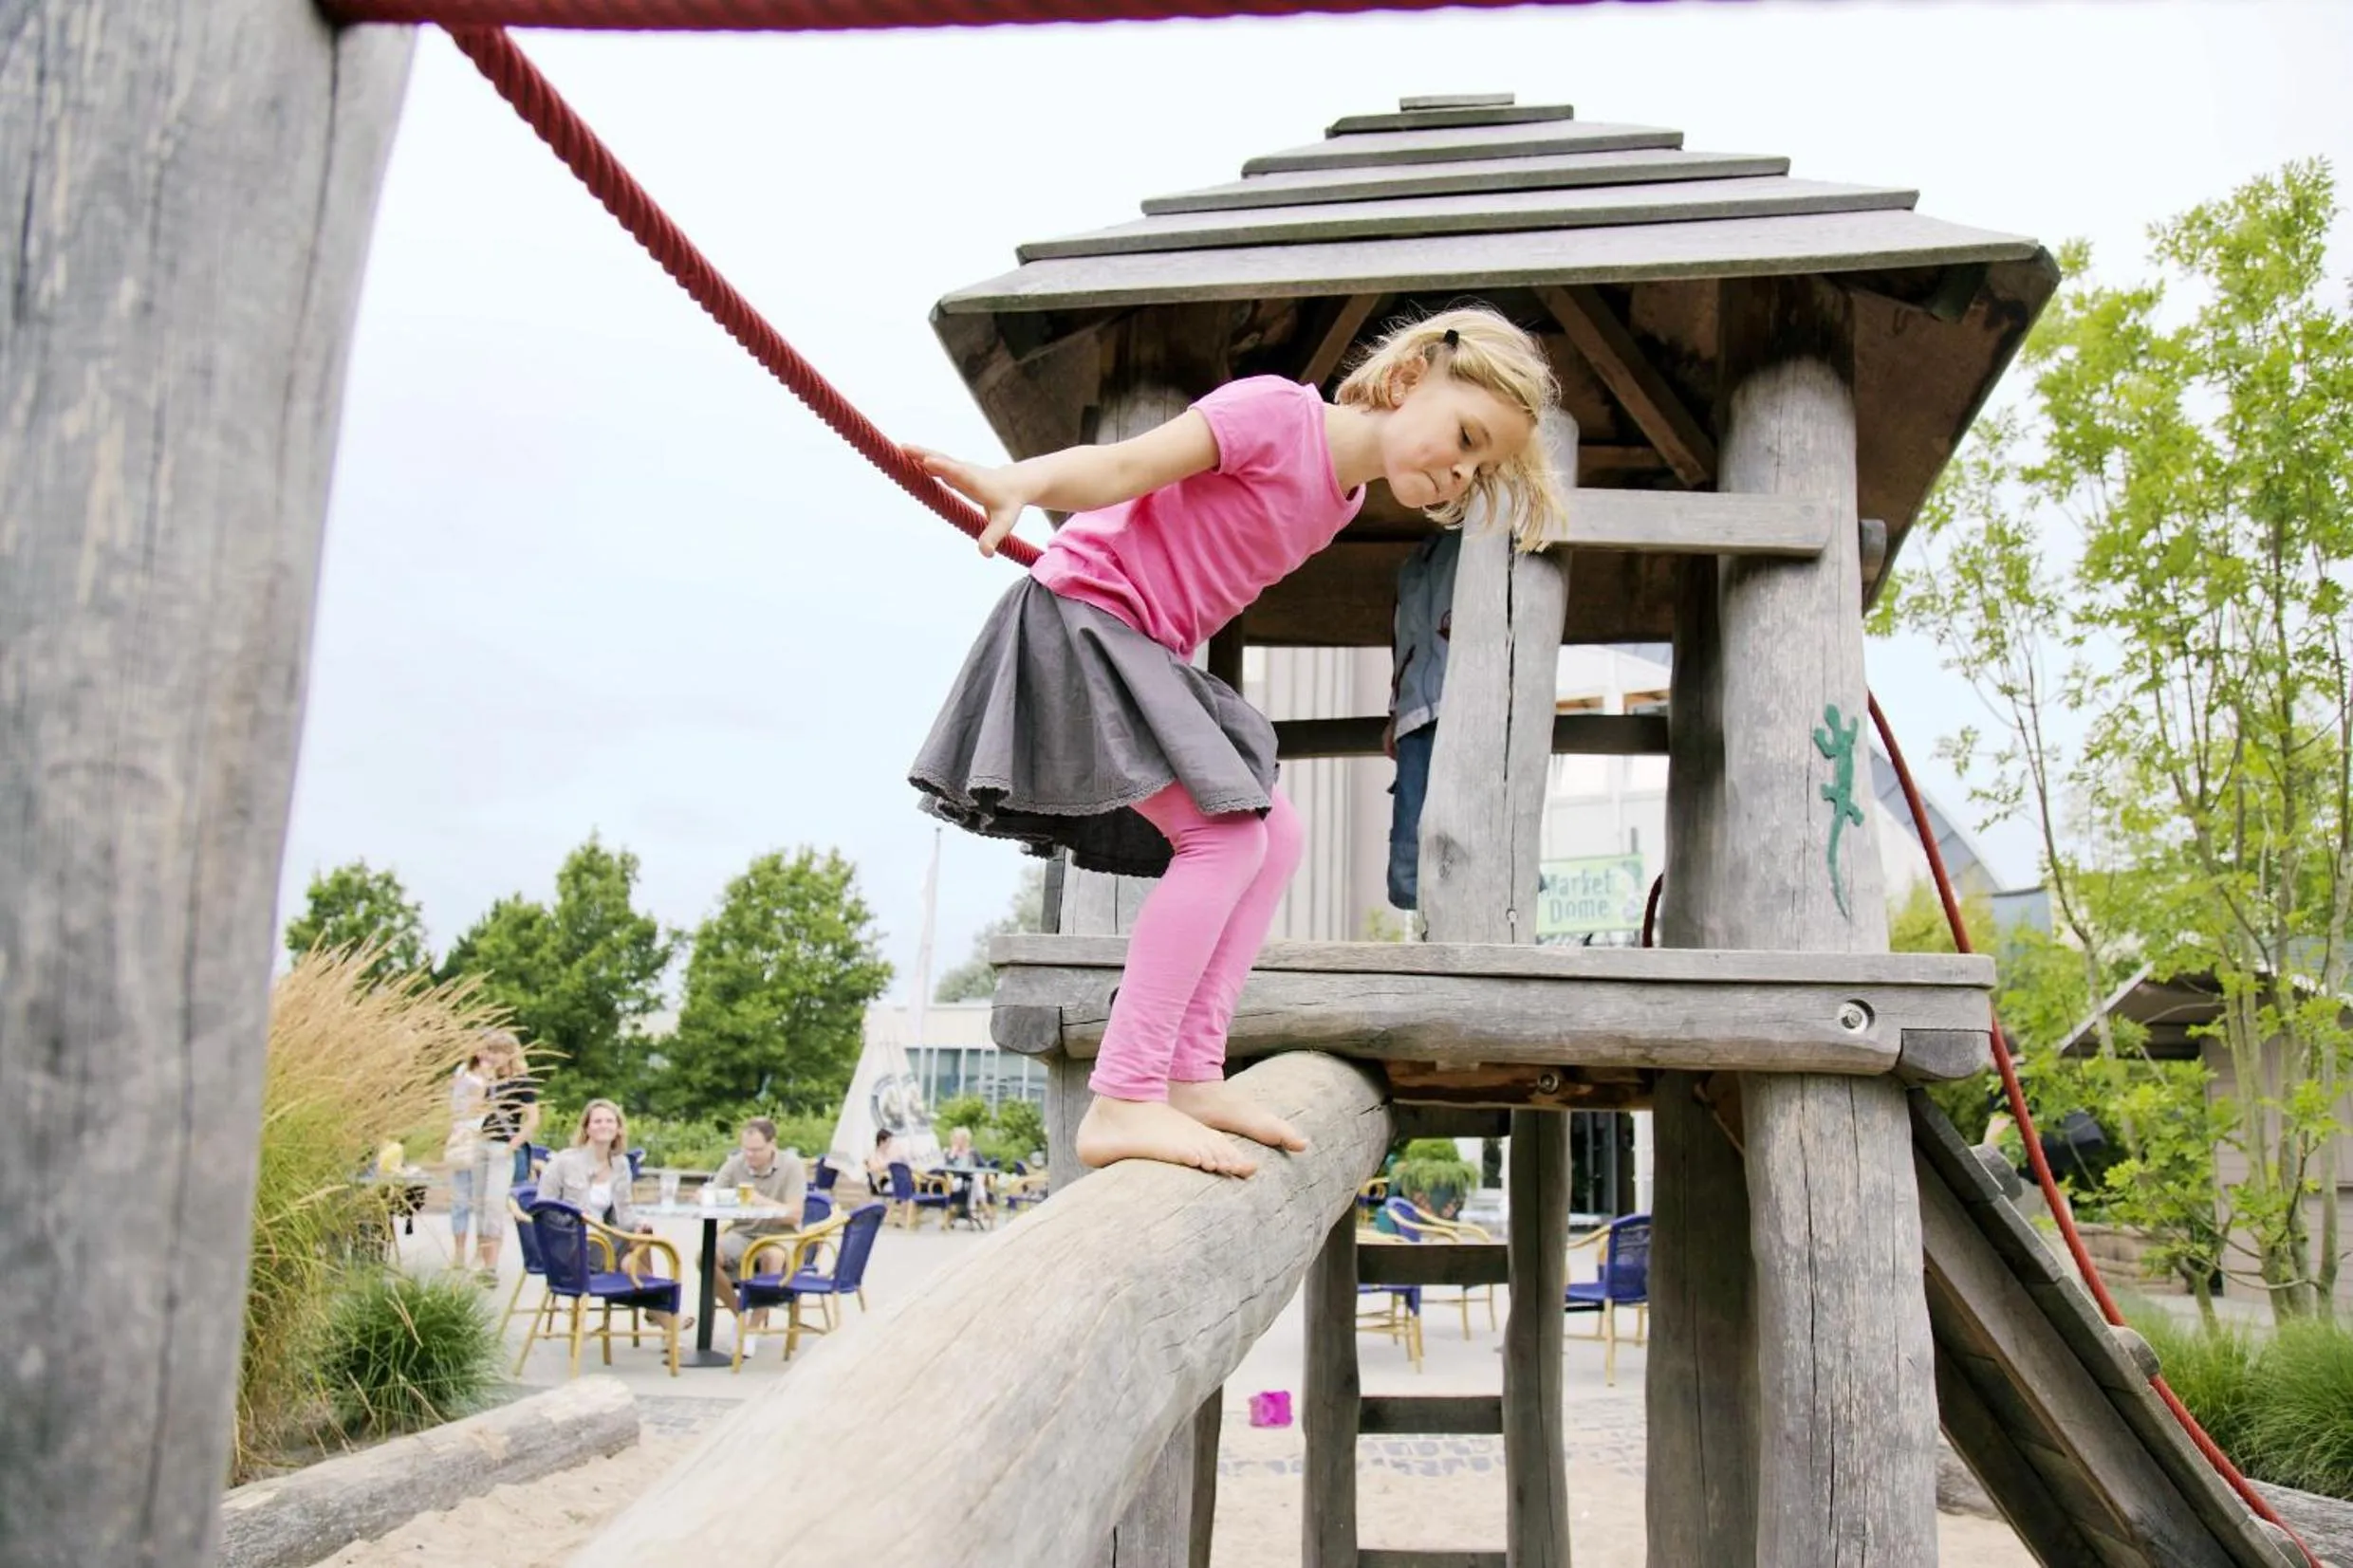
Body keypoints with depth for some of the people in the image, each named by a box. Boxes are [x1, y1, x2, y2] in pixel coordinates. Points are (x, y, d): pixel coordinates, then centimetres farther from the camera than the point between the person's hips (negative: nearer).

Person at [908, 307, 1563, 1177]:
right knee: (1226, 835, -20)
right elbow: (1128, 466, -22)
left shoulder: (1338, 497, 13)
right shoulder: (1280, 410, -13)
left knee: (1275, 835, 7)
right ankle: (1121, 1104, -20)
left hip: (1147, 651, 10)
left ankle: (1191, 1077, 7)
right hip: (1078, 620, -10)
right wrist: (1018, 484, -37)